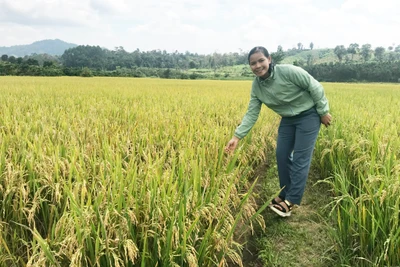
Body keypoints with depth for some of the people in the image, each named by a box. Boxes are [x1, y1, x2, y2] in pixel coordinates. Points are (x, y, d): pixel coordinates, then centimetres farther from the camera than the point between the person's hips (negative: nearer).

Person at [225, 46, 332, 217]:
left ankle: (290, 202, -1)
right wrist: (237, 136, -17)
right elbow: (252, 114, -8)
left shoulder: (288, 71, -26)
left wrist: (323, 111, -12)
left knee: (300, 158, -6)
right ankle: (285, 194, 23)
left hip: (308, 115, -6)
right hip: (288, 119, 6)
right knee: (282, 155, 5)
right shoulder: (256, 86, -9)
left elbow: (315, 87, -17)